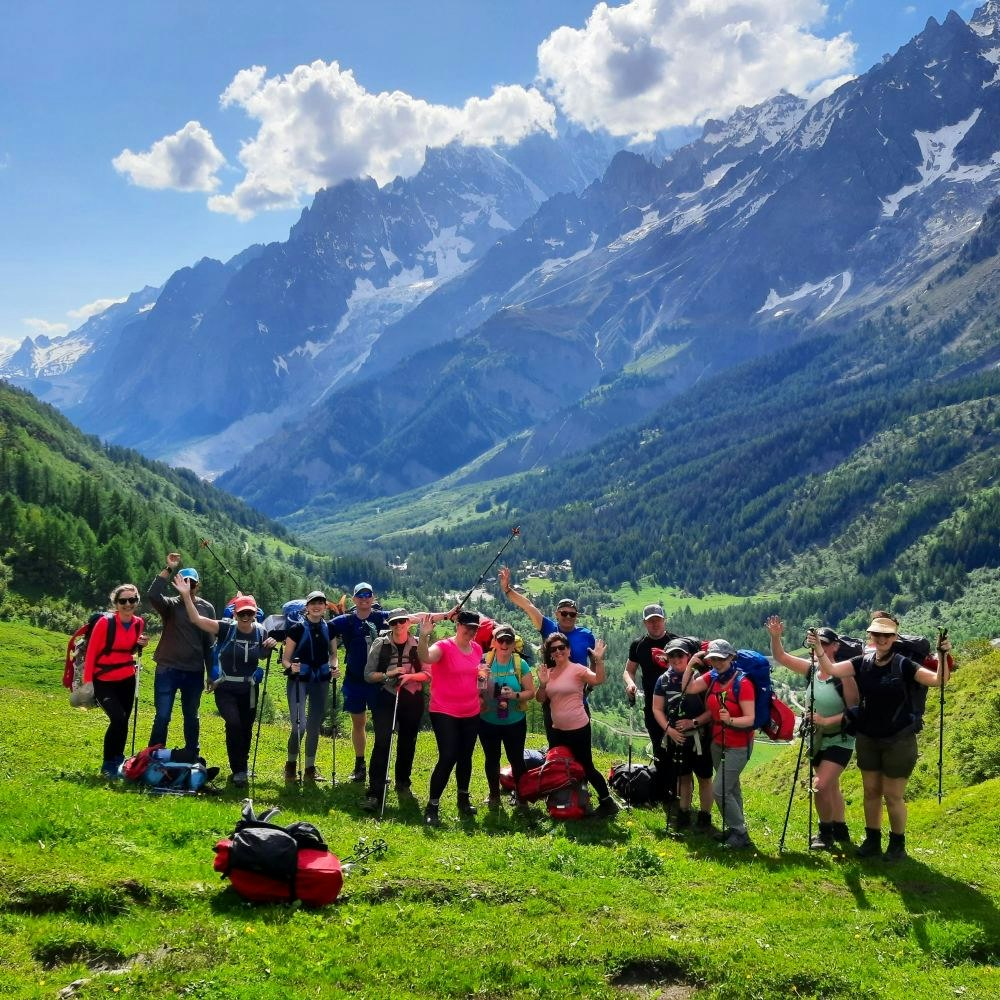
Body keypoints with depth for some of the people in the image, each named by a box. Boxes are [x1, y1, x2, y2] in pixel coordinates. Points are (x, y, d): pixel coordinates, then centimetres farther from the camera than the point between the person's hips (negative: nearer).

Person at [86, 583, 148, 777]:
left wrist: (140, 644, -7)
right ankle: (108, 765, -2)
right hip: (103, 681, -5)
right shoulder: (105, 622, -18)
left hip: (126, 680, 5)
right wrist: (87, 680, -15)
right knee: (118, 718, -18)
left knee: (123, 722, 10)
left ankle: (118, 761, 29)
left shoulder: (138, 623, -2)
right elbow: (91, 651, -12)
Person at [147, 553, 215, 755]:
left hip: (194, 672, 2)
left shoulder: (207, 608, 4)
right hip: (168, 670, -2)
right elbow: (153, 595, -25)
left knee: (191, 717, 14)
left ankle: (193, 757, 26)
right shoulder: (171, 605, -2)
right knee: (162, 717, -2)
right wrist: (169, 569, -26)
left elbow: (209, 644, 8)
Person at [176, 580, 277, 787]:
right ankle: (239, 770, -9)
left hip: (248, 691, 3)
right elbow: (196, 619, -22)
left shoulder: (260, 632, -4)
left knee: (245, 729, 14)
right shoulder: (226, 628, -13)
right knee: (233, 723, -22)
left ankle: (241, 767, 39)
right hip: (225, 690, -3)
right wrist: (186, 595, -31)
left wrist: (270, 646, -7)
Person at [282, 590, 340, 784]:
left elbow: (333, 653, 17)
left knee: (315, 726, 7)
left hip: (320, 681, 4)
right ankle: (291, 764, 11)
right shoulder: (297, 629, -8)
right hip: (299, 680, -4)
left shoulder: (329, 629, 4)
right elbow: (285, 658, -5)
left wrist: (334, 667, -2)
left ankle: (310, 768, 19)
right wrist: (290, 667, -26)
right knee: (299, 725, -11)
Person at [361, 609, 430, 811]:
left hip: (412, 700, 2)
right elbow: (368, 675, 0)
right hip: (386, 699, -2)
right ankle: (375, 793, -15)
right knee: (382, 743, -13)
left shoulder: (418, 645, 2)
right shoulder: (380, 645, 0)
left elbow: (428, 674, 0)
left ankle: (403, 784, 33)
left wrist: (411, 676, -18)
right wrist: (389, 674, -17)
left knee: (407, 744, 12)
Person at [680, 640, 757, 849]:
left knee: (719, 790, -11)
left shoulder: (742, 683, -22)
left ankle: (740, 834, 2)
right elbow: (688, 688, -7)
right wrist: (691, 665, -14)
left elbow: (750, 719, -25)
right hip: (717, 742, 7)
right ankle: (734, 827, 33)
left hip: (738, 746, -7)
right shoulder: (712, 677, -1)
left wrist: (731, 720, -42)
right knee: (730, 787, 19)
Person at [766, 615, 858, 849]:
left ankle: (825, 832, 1)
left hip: (839, 740, -7)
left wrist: (827, 721, -26)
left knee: (820, 785, -17)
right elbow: (780, 657, -1)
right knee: (830, 787, 20)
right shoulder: (810, 669, -3)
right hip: (817, 740, 7)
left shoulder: (843, 675, -20)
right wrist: (775, 637, -19)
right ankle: (840, 830, 36)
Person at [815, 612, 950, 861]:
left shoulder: (903, 665, -10)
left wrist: (943, 656, -33)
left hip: (898, 739, -4)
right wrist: (818, 649, -27)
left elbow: (938, 680, -17)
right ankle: (872, 841, 25)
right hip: (867, 738, 4)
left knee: (893, 795, 2)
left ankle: (897, 844, 18)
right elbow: (831, 669, -11)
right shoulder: (862, 663, -1)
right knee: (871, 791, 12)